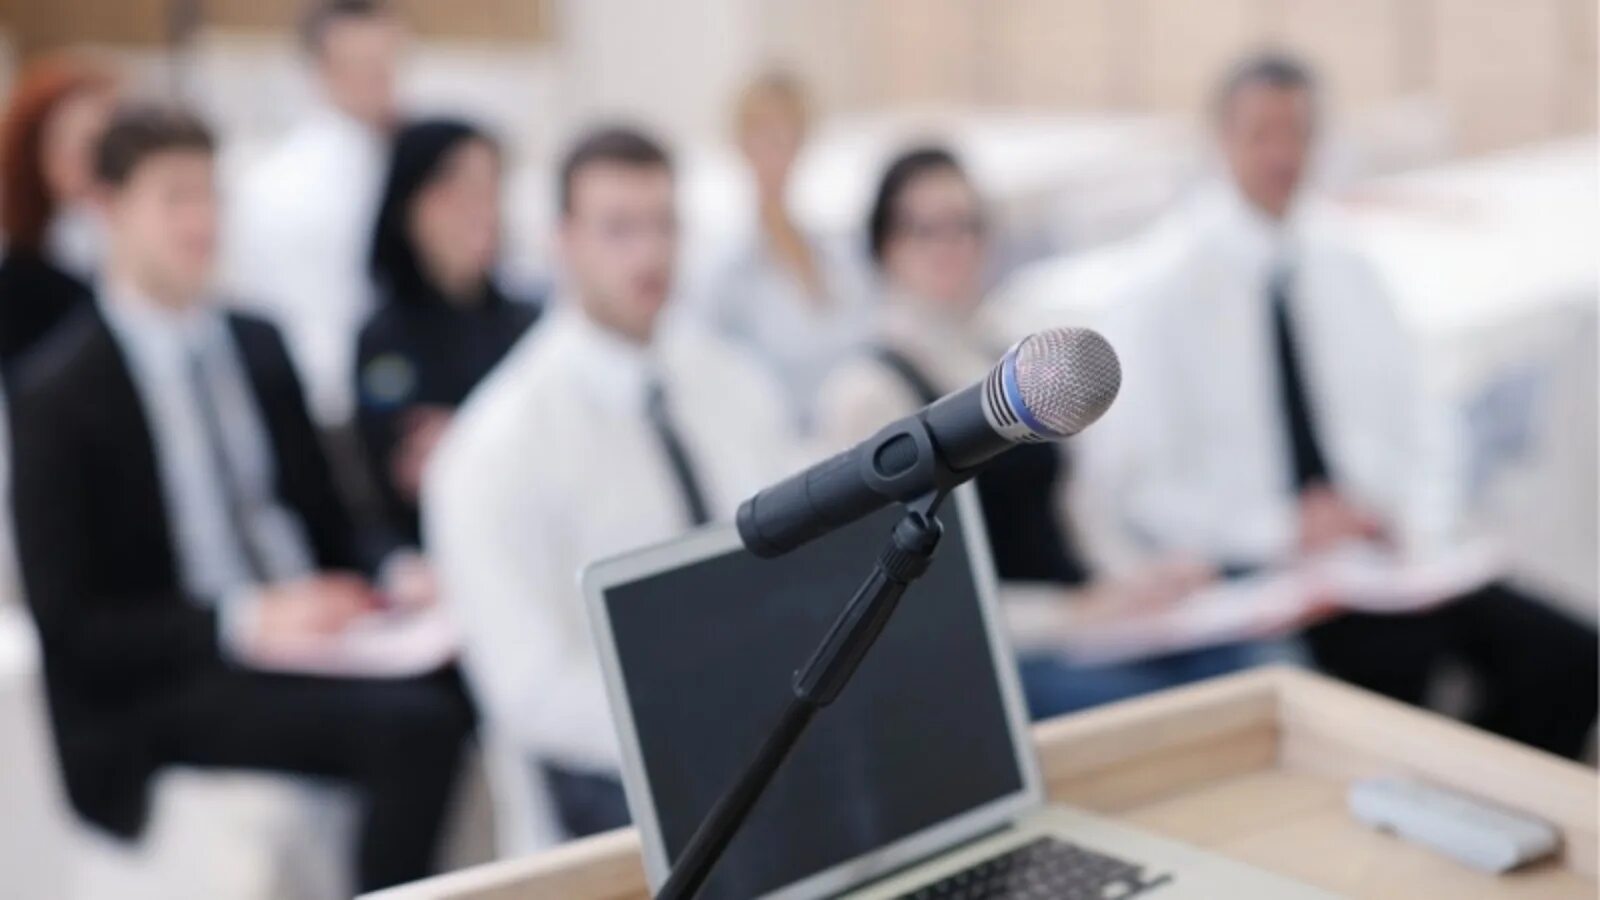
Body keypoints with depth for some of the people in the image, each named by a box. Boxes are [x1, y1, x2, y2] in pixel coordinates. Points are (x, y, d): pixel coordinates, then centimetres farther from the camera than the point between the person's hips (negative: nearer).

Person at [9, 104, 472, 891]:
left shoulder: (257, 347, 12)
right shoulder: (61, 392, -6)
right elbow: (67, 623, -8)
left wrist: (388, 579, -3)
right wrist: (243, 622, -20)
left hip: (305, 635, 6)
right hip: (156, 695, -6)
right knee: (411, 724, -31)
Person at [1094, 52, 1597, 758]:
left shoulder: (1347, 274, 14)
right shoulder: (1169, 286, -2)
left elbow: (1412, 431, 15)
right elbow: (1136, 480, -6)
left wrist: (1418, 527, -6)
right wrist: (1282, 533, -16)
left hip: (1384, 554, 5)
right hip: (1249, 573, -5)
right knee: (1395, 657, -33)